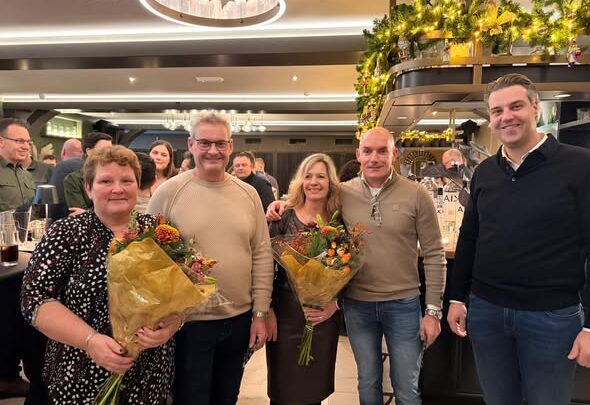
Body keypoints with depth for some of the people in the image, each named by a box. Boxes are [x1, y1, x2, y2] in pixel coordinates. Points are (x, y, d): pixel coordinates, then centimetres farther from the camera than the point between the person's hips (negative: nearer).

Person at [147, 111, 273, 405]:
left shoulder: (248, 194, 1)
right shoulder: (168, 192, -9)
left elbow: (262, 255, 3)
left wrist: (259, 313, 2)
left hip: (240, 320, 4)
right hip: (189, 322, -3)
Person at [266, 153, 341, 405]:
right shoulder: (284, 217, -7)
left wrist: (334, 303, -11)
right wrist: (267, 310, -8)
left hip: (325, 314, 2)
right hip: (286, 310, -2)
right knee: (283, 385, 12)